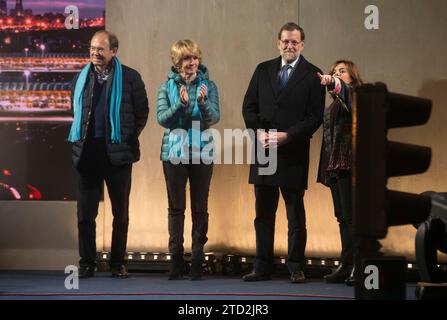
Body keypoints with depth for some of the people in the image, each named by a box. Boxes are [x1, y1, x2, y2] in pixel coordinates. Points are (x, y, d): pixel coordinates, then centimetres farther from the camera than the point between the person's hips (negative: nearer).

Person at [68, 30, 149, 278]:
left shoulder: (129, 78, -1)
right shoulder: (81, 78, 10)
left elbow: (142, 111, 5)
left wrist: (128, 138, 4)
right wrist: (82, 138, 14)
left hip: (117, 153, -3)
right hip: (88, 153, 3)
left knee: (120, 212, 6)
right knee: (86, 212, 2)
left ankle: (118, 263, 14)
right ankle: (86, 263, 9)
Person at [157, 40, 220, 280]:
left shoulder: (208, 85, 2)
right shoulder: (167, 86, 3)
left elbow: (214, 118, -6)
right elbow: (162, 118, -6)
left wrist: (203, 103, -25)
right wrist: (180, 104, -22)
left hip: (202, 151, 0)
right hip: (174, 152, 0)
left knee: (200, 207, 2)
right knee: (176, 207, 3)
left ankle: (198, 258, 6)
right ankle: (176, 258, 7)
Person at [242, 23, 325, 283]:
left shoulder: (312, 75, -2)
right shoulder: (263, 70, 10)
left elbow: (315, 117, -7)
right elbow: (249, 106, 9)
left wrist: (286, 136, -16)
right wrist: (259, 132, -7)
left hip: (293, 154, -4)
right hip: (264, 150, 4)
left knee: (296, 215, 3)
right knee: (263, 213, 8)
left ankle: (296, 268, 10)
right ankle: (262, 268, 14)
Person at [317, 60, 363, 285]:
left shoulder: (356, 95, 0)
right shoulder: (333, 106, 25)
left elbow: (346, 92, -25)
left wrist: (333, 84, -46)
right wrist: (326, 169, 16)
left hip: (351, 164, -8)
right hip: (335, 166, 8)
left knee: (352, 216, -13)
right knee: (343, 218, 8)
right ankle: (347, 267, 11)